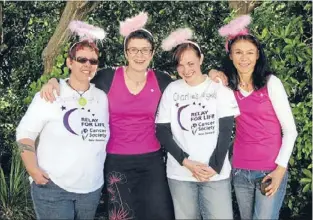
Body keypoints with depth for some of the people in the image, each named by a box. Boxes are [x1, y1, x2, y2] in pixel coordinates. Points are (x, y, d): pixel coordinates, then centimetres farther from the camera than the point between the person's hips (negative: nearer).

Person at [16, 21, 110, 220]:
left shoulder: (102, 98, 5)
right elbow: (25, 133, -5)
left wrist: (107, 170, 9)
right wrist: (33, 169, -14)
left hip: (92, 188, 4)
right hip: (53, 187, -4)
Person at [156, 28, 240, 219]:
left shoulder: (219, 88, 2)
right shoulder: (171, 91, 4)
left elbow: (226, 131, -1)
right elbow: (162, 132, 0)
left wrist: (215, 167, -10)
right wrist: (187, 162, -10)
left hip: (216, 173, -1)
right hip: (180, 174, 1)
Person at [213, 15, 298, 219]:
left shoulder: (271, 82, -6)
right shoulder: (228, 86, 3)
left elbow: (290, 130, -5)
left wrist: (280, 168, -12)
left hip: (271, 170, -3)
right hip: (240, 171, 4)